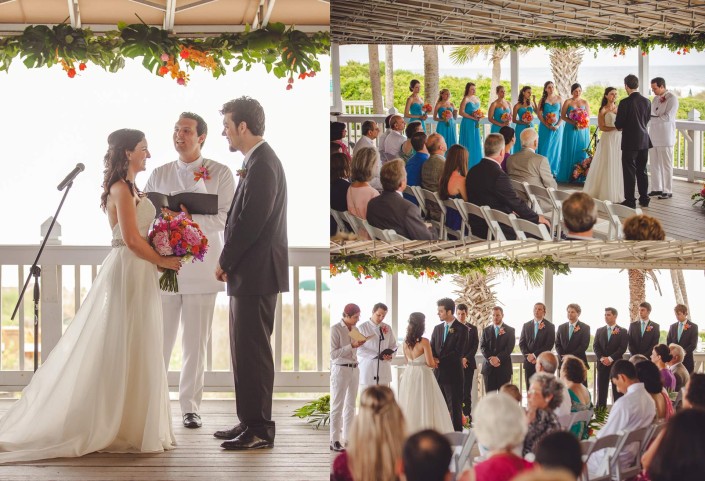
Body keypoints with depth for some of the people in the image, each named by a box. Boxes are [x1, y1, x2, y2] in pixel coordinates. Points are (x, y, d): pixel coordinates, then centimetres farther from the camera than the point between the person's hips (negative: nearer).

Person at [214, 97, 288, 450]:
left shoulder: (262, 165, -16)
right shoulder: (258, 161, 15)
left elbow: (251, 223, -21)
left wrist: (225, 262, -9)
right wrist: (230, 262, 9)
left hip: (257, 273, -10)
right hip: (251, 273, 10)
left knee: (252, 350, -6)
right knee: (247, 350, 14)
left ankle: (259, 429, 0)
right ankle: (251, 421, 22)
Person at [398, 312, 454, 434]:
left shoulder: (405, 342, 3)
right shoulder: (424, 342, -15)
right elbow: (430, 363, -15)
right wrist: (435, 363, 8)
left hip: (408, 375, 6)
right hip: (422, 375, -6)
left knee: (410, 405, 12)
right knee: (424, 406, 0)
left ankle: (409, 431, 16)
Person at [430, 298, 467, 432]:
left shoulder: (461, 329, -6)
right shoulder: (437, 328, 14)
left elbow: (459, 352, -13)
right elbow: (431, 348, 13)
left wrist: (440, 360, -14)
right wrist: (433, 358, -10)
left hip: (453, 374, -6)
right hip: (438, 372, 6)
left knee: (455, 406, -2)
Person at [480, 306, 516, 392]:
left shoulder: (510, 330, 5)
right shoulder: (486, 330, 12)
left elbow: (509, 348, -5)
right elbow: (482, 347, 4)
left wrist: (498, 358, -15)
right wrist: (490, 358, -11)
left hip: (504, 367, -2)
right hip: (489, 367, 2)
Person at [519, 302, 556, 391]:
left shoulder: (549, 326, 1)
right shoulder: (526, 325, 12)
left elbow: (549, 345, -7)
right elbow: (521, 343, 10)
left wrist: (535, 355, -12)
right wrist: (527, 355, -6)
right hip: (529, 362, 3)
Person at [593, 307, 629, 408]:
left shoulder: (622, 331, 2)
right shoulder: (599, 330, 13)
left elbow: (623, 348, -6)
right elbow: (595, 346, 6)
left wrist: (610, 358, -14)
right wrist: (602, 358, -9)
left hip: (616, 363, -3)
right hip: (602, 363, 3)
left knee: (617, 389, -2)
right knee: (601, 389, 1)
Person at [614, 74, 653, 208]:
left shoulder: (625, 102, -15)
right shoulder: (647, 101, 3)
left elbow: (619, 125, -12)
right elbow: (647, 120, 13)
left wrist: (618, 124, 10)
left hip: (630, 141, -6)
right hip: (644, 140, 6)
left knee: (629, 172, 1)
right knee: (642, 171, 14)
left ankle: (630, 201, 2)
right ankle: (644, 199, 20)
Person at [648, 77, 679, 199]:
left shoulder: (672, 98, -10)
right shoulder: (656, 98, 15)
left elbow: (668, 117, -18)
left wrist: (651, 119, -16)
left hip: (665, 137, -8)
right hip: (653, 136, 8)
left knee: (666, 165, -2)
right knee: (653, 164, 10)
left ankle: (668, 191, 4)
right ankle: (657, 188, 18)